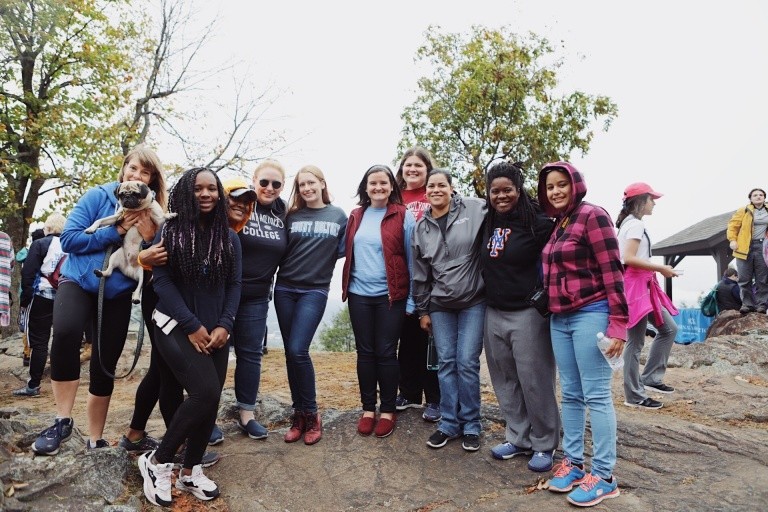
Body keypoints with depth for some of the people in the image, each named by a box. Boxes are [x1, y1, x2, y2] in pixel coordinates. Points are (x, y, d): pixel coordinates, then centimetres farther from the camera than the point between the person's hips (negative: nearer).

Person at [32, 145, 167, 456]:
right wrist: (115, 232, -20)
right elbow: (68, 239, -12)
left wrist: (149, 238, -18)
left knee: (104, 367, 7)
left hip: (118, 294, 3)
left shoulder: (152, 215, -1)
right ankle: (63, 421, -15)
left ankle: (95, 441, 25)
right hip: (79, 281, -2)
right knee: (65, 333, -33)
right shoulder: (98, 197, -7)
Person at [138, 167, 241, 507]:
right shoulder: (168, 232, -3)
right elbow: (162, 281, -8)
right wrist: (192, 326, -13)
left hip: (215, 331, 5)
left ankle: (190, 472, 21)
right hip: (176, 326, -4)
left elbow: (234, 285, 6)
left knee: (210, 400, 2)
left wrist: (224, 326, -7)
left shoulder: (229, 237, 8)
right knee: (205, 392, -21)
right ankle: (157, 461, 0)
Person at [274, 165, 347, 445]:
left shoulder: (338, 215, 3)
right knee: (291, 353, 5)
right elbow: (280, 249, 10)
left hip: (314, 291, -3)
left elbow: (342, 250, 7)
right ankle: (299, 414, 17)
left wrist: (320, 259, -2)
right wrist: (298, 261, -3)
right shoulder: (292, 216, 7)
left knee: (298, 350, -13)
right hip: (285, 288, 3)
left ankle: (310, 414, 4)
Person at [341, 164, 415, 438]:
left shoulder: (403, 216, -5)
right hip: (359, 294, 4)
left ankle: (387, 410, 19)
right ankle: (368, 408, 24)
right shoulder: (355, 216, 8)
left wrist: (411, 299, -6)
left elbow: (412, 259, -4)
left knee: (386, 353, 4)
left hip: (390, 295, -3)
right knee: (365, 352, 10)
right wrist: (346, 286, 7)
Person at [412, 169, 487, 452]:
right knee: (446, 362, 7)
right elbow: (420, 273, 10)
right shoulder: (421, 227, 5)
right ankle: (448, 423, 20)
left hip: (473, 301, -3)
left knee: (467, 362, -1)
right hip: (440, 305, 3)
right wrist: (422, 310, 12)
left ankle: (471, 425, 16)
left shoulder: (474, 210, -7)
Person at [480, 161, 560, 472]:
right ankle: (518, 439, 27)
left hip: (527, 314, -6)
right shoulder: (488, 224, 8)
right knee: (505, 382, 13)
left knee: (534, 382, 2)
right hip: (494, 314, 6)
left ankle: (544, 445, 19)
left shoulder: (537, 223, -10)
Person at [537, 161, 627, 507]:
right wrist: (553, 312, 13)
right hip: (560, 319, 8)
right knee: (570, 394, 12)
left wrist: (618, 324, -18)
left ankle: (603, 475, 8)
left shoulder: (592, 216, -9)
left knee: (596, 394, -2)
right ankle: (572, 462, 23)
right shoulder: (558, 224, 15)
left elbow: (612, 271, -14)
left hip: (590, 315, -8)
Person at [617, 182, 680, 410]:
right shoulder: (636, 224, -13)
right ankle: (634, 396, 7)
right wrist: (661, 268, -15)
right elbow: (629, 258, -23)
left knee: (669, 328, 15)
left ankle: (649, 378, 19)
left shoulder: (628, 223, 17)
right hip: (636, 286, -10)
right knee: (635, 342, -3)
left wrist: (656, 268, 15)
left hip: (641, 286, 10)